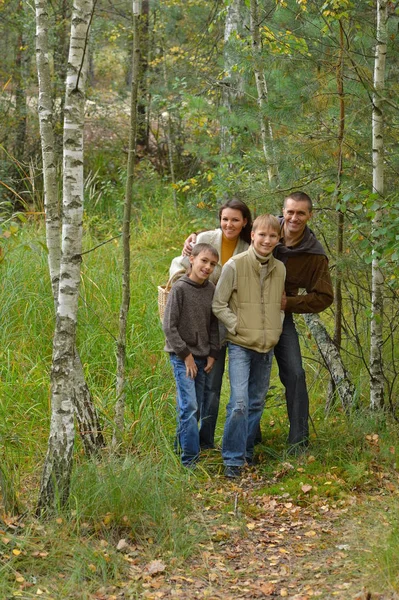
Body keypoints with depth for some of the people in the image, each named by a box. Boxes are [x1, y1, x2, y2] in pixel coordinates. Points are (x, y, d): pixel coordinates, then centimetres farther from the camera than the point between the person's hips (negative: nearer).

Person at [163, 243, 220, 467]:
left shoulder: (211, 290, 4)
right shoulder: (180, 289, -12)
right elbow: (169, 326, -11)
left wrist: (212, 354, 5)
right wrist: (185, 355, -11)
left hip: (203, 357, 6)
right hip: (182, 356, -6)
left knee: (197, 407, 9)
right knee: (189, 406, -12)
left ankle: (182, 444, 22)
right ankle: (190, 458, -10)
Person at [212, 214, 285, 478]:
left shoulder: (280, 269, 6)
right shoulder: (235, 265, -10)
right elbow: (218, 304, -6)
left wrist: (277, 326, 5)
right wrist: (238, 326, -13)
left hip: (267, 347, 5)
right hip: (240, 346, -5)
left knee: (257, 403, 13)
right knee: (239, 403, -14)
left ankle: (247, 452, 26)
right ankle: (233, 459, -7)